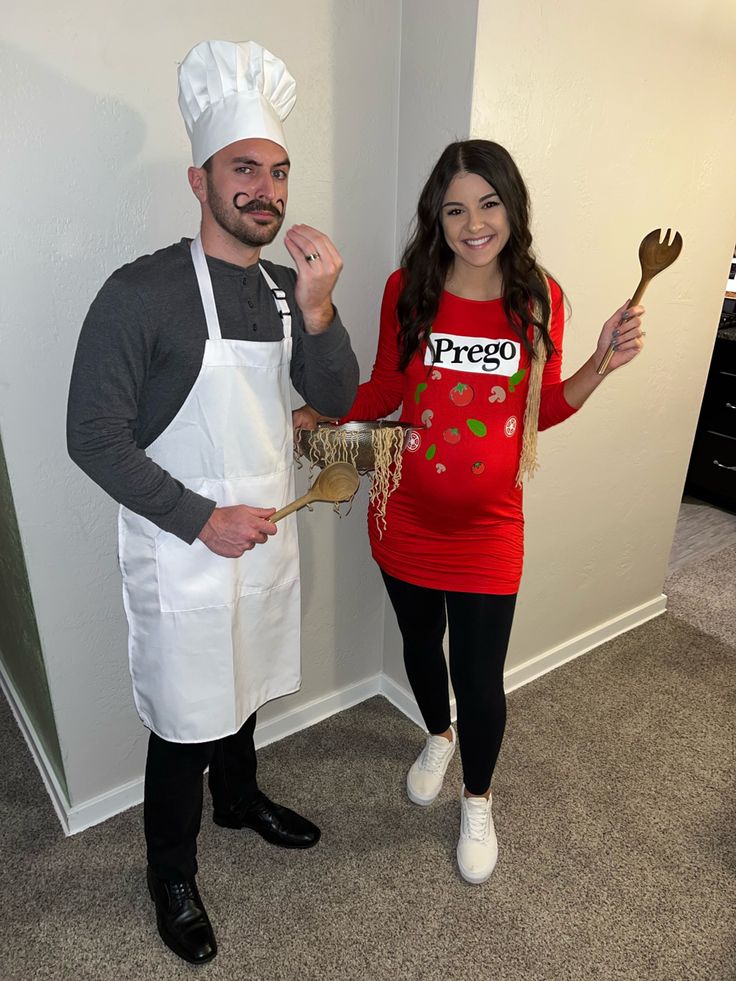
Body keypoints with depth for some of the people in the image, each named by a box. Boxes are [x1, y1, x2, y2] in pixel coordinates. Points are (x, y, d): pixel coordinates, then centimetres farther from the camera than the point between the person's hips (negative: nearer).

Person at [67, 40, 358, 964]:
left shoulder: (287, 286, 4)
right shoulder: (142, 291, -17)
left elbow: (337, 400, 0)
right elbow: (93, 435, -17)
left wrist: (317, 309, -15)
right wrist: (201, 519, -20)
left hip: (266, 538, 6)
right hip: (183, 556, -6)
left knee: (243, 688, 26)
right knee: (184, 727, 11)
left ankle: (239, 797, 54)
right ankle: (172, 876, 38)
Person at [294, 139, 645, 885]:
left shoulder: (539, 298, -4)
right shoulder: (408, 290, -6)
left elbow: (545, 408, 4)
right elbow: (384, 389, 4)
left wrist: (604, 363, -11)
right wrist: (314, 416, -8)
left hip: (488, 525, -1)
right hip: (408, 516, 1)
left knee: (480, 676, 6)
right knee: (420, 644, 22)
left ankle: (477, 801, 38)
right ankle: (437, 737, 55)